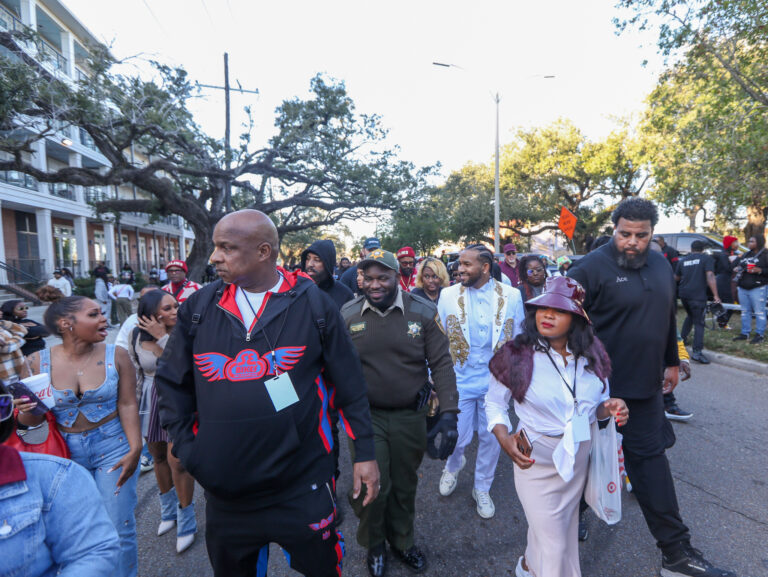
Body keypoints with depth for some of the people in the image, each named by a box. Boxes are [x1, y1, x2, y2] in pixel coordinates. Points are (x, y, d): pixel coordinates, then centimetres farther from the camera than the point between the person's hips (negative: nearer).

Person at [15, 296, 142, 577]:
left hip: (113, 448, -1)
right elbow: (33, 420, 1)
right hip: (67, 454, 2)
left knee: (118, 528, 4)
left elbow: (128, 405, -9)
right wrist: (26, 411, -21)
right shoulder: (38, 361, -6)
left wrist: (135, 449, -14)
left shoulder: (116, 356, -10)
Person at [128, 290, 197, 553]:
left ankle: (186, 523, 17)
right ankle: (168, 510, 43)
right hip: (150, 402, 5)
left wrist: (163, 337, -27)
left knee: (176, 461, -4)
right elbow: (133, 367, 10)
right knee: (158, 457, 19)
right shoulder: (137, 335, -5)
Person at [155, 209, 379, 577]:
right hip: (224, 493, 4)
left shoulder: (313, 305, -8)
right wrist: (184, 444, 2)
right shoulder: (200, 307, -1)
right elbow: (171, 381, 9)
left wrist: (364, 452, -3)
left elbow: (349, 384, -4)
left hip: (303, 489, -3)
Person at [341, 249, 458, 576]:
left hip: (411, 416, 1)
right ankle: (374, 546, 40)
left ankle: (401, 541, 48)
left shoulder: (423, 312, -8)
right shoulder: (348, 315, -6)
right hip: (365, 416, 0)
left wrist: (449, 413, -16)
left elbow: (441, 363, -8)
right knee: (373, 487, 7)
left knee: (405, 485, 19)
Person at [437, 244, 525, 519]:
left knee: (491, 439, 13)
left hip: (496, 381, 1)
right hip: (459, 381, 0)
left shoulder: (511, 295, -5)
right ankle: (453, 466, 42)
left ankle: (482, 489, 39)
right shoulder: (448, 295, -5)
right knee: (457, 438, 5)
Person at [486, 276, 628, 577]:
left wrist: (608, 408, -15)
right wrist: (504, 437, -21)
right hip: (537, 459, -4)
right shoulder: (517, 355, -18)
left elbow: (596, 403, 7)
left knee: (565, 527, 25)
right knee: (553, 544, 5)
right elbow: (494, 402, -5)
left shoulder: (592, 353, -7)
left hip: (580, 456, 5)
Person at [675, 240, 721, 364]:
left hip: (683, 293, 5)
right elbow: (710, 277, -13)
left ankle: (682, 337, 34)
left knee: (690, 316, 29)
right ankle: (697, 351, -11)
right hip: (698, 295, -5)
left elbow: (676, 278, 22)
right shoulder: (707, 258, -1)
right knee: (699, 323, -4)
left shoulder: (683, 260, 12)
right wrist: (716, 295, -14)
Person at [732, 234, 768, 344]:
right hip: (742, 288, 7)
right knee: (745, 311, 11)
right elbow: (736, 262, 28)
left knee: (759, 312, -3)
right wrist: (736, 268, 8)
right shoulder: (746, 255, 15)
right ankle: (745, 333, 19)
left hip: (757, 288, -7)